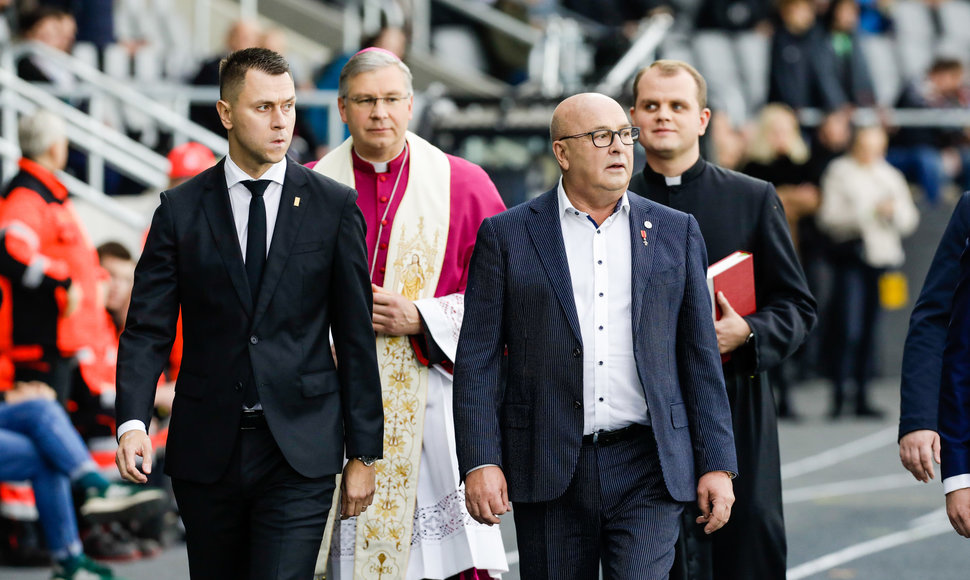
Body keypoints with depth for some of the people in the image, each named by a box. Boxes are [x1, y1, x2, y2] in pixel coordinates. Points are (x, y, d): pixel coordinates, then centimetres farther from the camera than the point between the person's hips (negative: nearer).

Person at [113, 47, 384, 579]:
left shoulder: (334, 207, 2)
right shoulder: (181, 210, 4)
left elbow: (355, 336, 4)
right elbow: (147, 330, 0)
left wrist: (363, 454, 2)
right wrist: (132, 422, -17)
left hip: (299, 453, -2)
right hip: (206, 450, 2)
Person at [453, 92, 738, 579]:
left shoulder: (675, 233, 10)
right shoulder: (507, 236, 4)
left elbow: (700, 357, 10)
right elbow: (477, 360, 1)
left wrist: (716, 465, 5)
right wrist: (480, 462, -8)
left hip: (647, 466, 1)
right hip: (549, 472, 0)